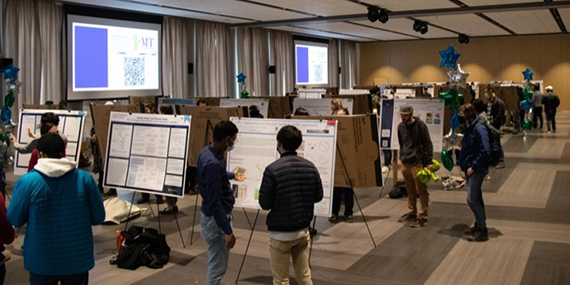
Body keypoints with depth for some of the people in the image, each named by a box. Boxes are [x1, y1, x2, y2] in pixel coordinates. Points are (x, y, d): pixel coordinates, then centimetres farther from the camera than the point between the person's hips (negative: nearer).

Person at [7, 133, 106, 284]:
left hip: (41, 261, -1)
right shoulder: (85, 178, -10)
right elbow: (98, 217, -2)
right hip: (77, 260, 1)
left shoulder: (27, 181, -14)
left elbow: (15, 220, -3)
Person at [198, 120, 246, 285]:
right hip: (215, 219, -10)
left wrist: (232, 175, 43)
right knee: (217, 266, 4)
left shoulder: (207, 152, 1)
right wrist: (228, 231, -23)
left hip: (213, 216, 10)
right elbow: (215, 203, -27)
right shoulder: (213, 163, -29)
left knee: (217, 263, 23)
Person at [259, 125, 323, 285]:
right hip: (303, 231, 5)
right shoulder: (310, 167, -3)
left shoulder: (273, 170, -19)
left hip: (280, 233, -5)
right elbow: (318, 196, 6)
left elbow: (265, 204, -14)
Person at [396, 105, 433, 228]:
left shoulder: (420, 125, -9)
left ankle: (423, 217, 4)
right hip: (405, 163, 6)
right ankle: (412, 212, 26)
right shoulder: (401, 126, 8)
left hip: (418, 163, -6)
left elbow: (428, 144, -9)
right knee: (410, 190, 15)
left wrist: (429, 162, -14)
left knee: (421, 191, 0)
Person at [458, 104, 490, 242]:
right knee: (476, 198, 16)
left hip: (477, 169, -9)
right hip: (469, 167, 9)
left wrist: (473, 166, -19)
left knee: (472, 199, -9)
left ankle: (482, 230, 0)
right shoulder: (468, 128, 8)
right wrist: (464, 163, 7)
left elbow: (485, 151, -24)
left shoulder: (479, 129, -19)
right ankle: (479, 224, 27)